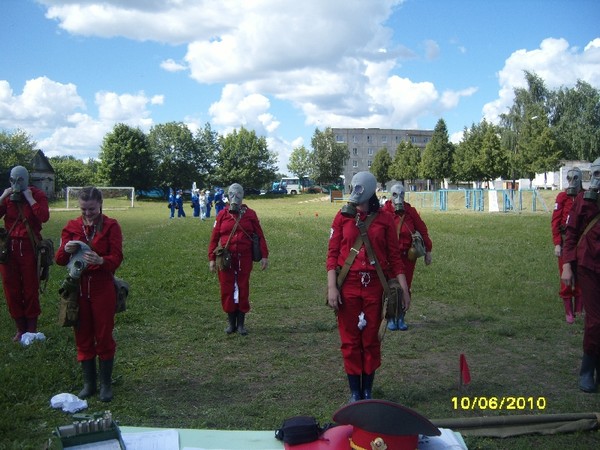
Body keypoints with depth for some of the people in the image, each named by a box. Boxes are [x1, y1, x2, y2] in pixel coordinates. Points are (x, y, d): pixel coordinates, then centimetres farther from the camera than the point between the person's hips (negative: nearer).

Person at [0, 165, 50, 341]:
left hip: (29, 247, -4)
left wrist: (29, 198, -17)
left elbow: (44, 217, -20)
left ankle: (32, 329, 15)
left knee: (31, 290, 3)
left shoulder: (38, 195, -3)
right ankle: (20, 328, 20)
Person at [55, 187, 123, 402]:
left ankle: (106, 384, 17)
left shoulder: (111, 226, -4)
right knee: (82, 337, 9)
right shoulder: (72, 226, 4)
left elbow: (116, 258, -12)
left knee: (104, 336, 4)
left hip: (103, 289, -3)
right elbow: (60, 260, 1)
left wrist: (100, 260, -34)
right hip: (78, 288, 3)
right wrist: (66, 250, -22)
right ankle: (88, 383, 22)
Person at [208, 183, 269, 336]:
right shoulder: (222, 215, 2)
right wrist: (212, 258, -2)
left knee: (243, 290, 5)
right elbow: (214, 238, 2)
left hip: (244, 258, 0)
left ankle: (241, 323, 17)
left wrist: (264, 256, -2)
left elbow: (260, 236, 3)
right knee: (227, 290, 4)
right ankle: (231, 323, 18)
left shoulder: (250, 214, 3)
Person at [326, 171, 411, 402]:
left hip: (375, 286, 0)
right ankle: (355, 392, 20)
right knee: (350, 340, 6)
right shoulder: (343, 217, 1)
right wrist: (331, 286, -9)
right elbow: (332, 253, 0)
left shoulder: (384, 218, 1)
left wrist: (404, 288, -1)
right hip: (348, 286, 0)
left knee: (371, 340, 8)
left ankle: (368, 391, 24)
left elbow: (394, 256, 3)